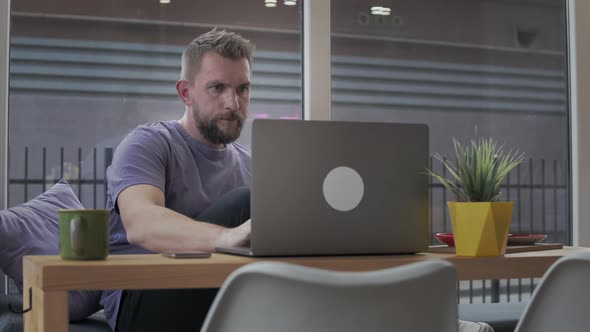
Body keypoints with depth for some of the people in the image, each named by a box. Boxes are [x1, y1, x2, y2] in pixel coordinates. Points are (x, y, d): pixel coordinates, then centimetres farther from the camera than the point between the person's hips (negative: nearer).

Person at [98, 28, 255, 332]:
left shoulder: (248, 164, 17)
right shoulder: (147, 143, -5)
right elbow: (139, 223, -25)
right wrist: (227, 237, -45)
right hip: (137, 304, -5)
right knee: (248, 202, -25)